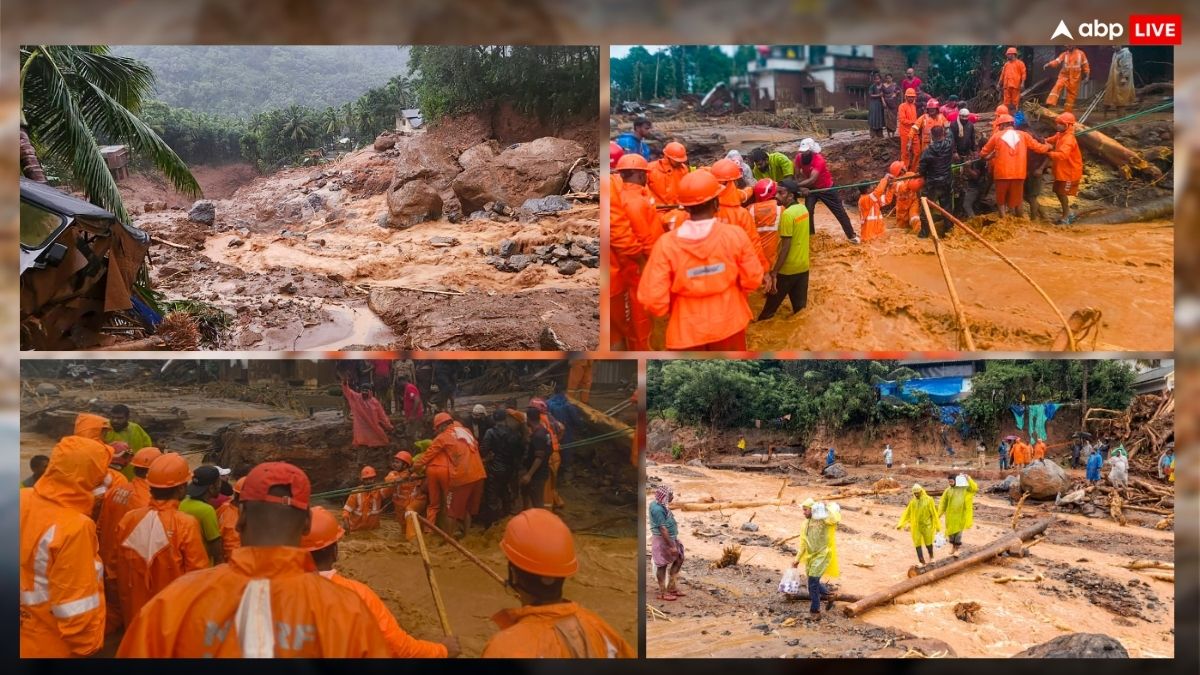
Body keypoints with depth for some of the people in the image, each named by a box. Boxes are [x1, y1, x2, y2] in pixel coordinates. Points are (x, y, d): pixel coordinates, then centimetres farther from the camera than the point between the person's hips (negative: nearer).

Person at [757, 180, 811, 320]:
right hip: (803, 266, 7)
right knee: (800, 307, 12)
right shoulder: (803, 209, 5)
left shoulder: (787, 214, -20)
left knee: (770, 306, 8)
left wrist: (773, 272, -19)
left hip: (788, 269, -7)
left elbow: (785, 248, -22)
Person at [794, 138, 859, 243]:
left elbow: (812, 180, -43)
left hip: (826, 187, -4)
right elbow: (798, 176, -11)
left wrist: (795, 185, -50)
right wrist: (802, 188, -29)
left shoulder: (819, 160, -35)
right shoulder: (799, 157, -17)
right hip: (811, 188, 4)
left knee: (839, 211, 1)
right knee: (808, 210, -8)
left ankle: (851, 235, 10)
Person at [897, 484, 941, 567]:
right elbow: (906, 513, 2)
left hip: (926, 526, -3)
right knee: (917, 544, -1)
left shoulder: (928, 500, -10)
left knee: (928, 543, 10)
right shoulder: (912, 502, 0)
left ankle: (931, 557, 38)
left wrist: (937, 526, -4)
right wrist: (901, 524, -6)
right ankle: (921, 562, 6)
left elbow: (934, 513, -6)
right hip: (916, 526, 3)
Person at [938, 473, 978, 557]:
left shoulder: (964, 489, -4)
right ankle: (952, 546, 30)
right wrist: (939, 514, 0)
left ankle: (956, 549, 13)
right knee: (950, 531, 8)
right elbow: (943, 503, 3)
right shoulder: (948, 490, -1)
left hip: (960, 514, -2)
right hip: (950, 514, 2)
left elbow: (974, 488, -15)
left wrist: (968, 478, -23)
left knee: (958, 531, 3)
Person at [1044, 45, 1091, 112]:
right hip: (1064, 76, -1)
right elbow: (1057, 61, -12)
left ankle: (1068, 112, 15)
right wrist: (1048, 65, -31)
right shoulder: (1064, 54, 2)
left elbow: (1085, 65, 9)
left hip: (1074, 78, 1)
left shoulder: (1080, 54, 4)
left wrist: (1087, 76, 3)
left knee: (1072, 94, 5)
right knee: (1057, 87, -27)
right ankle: (1050, 104, -39)